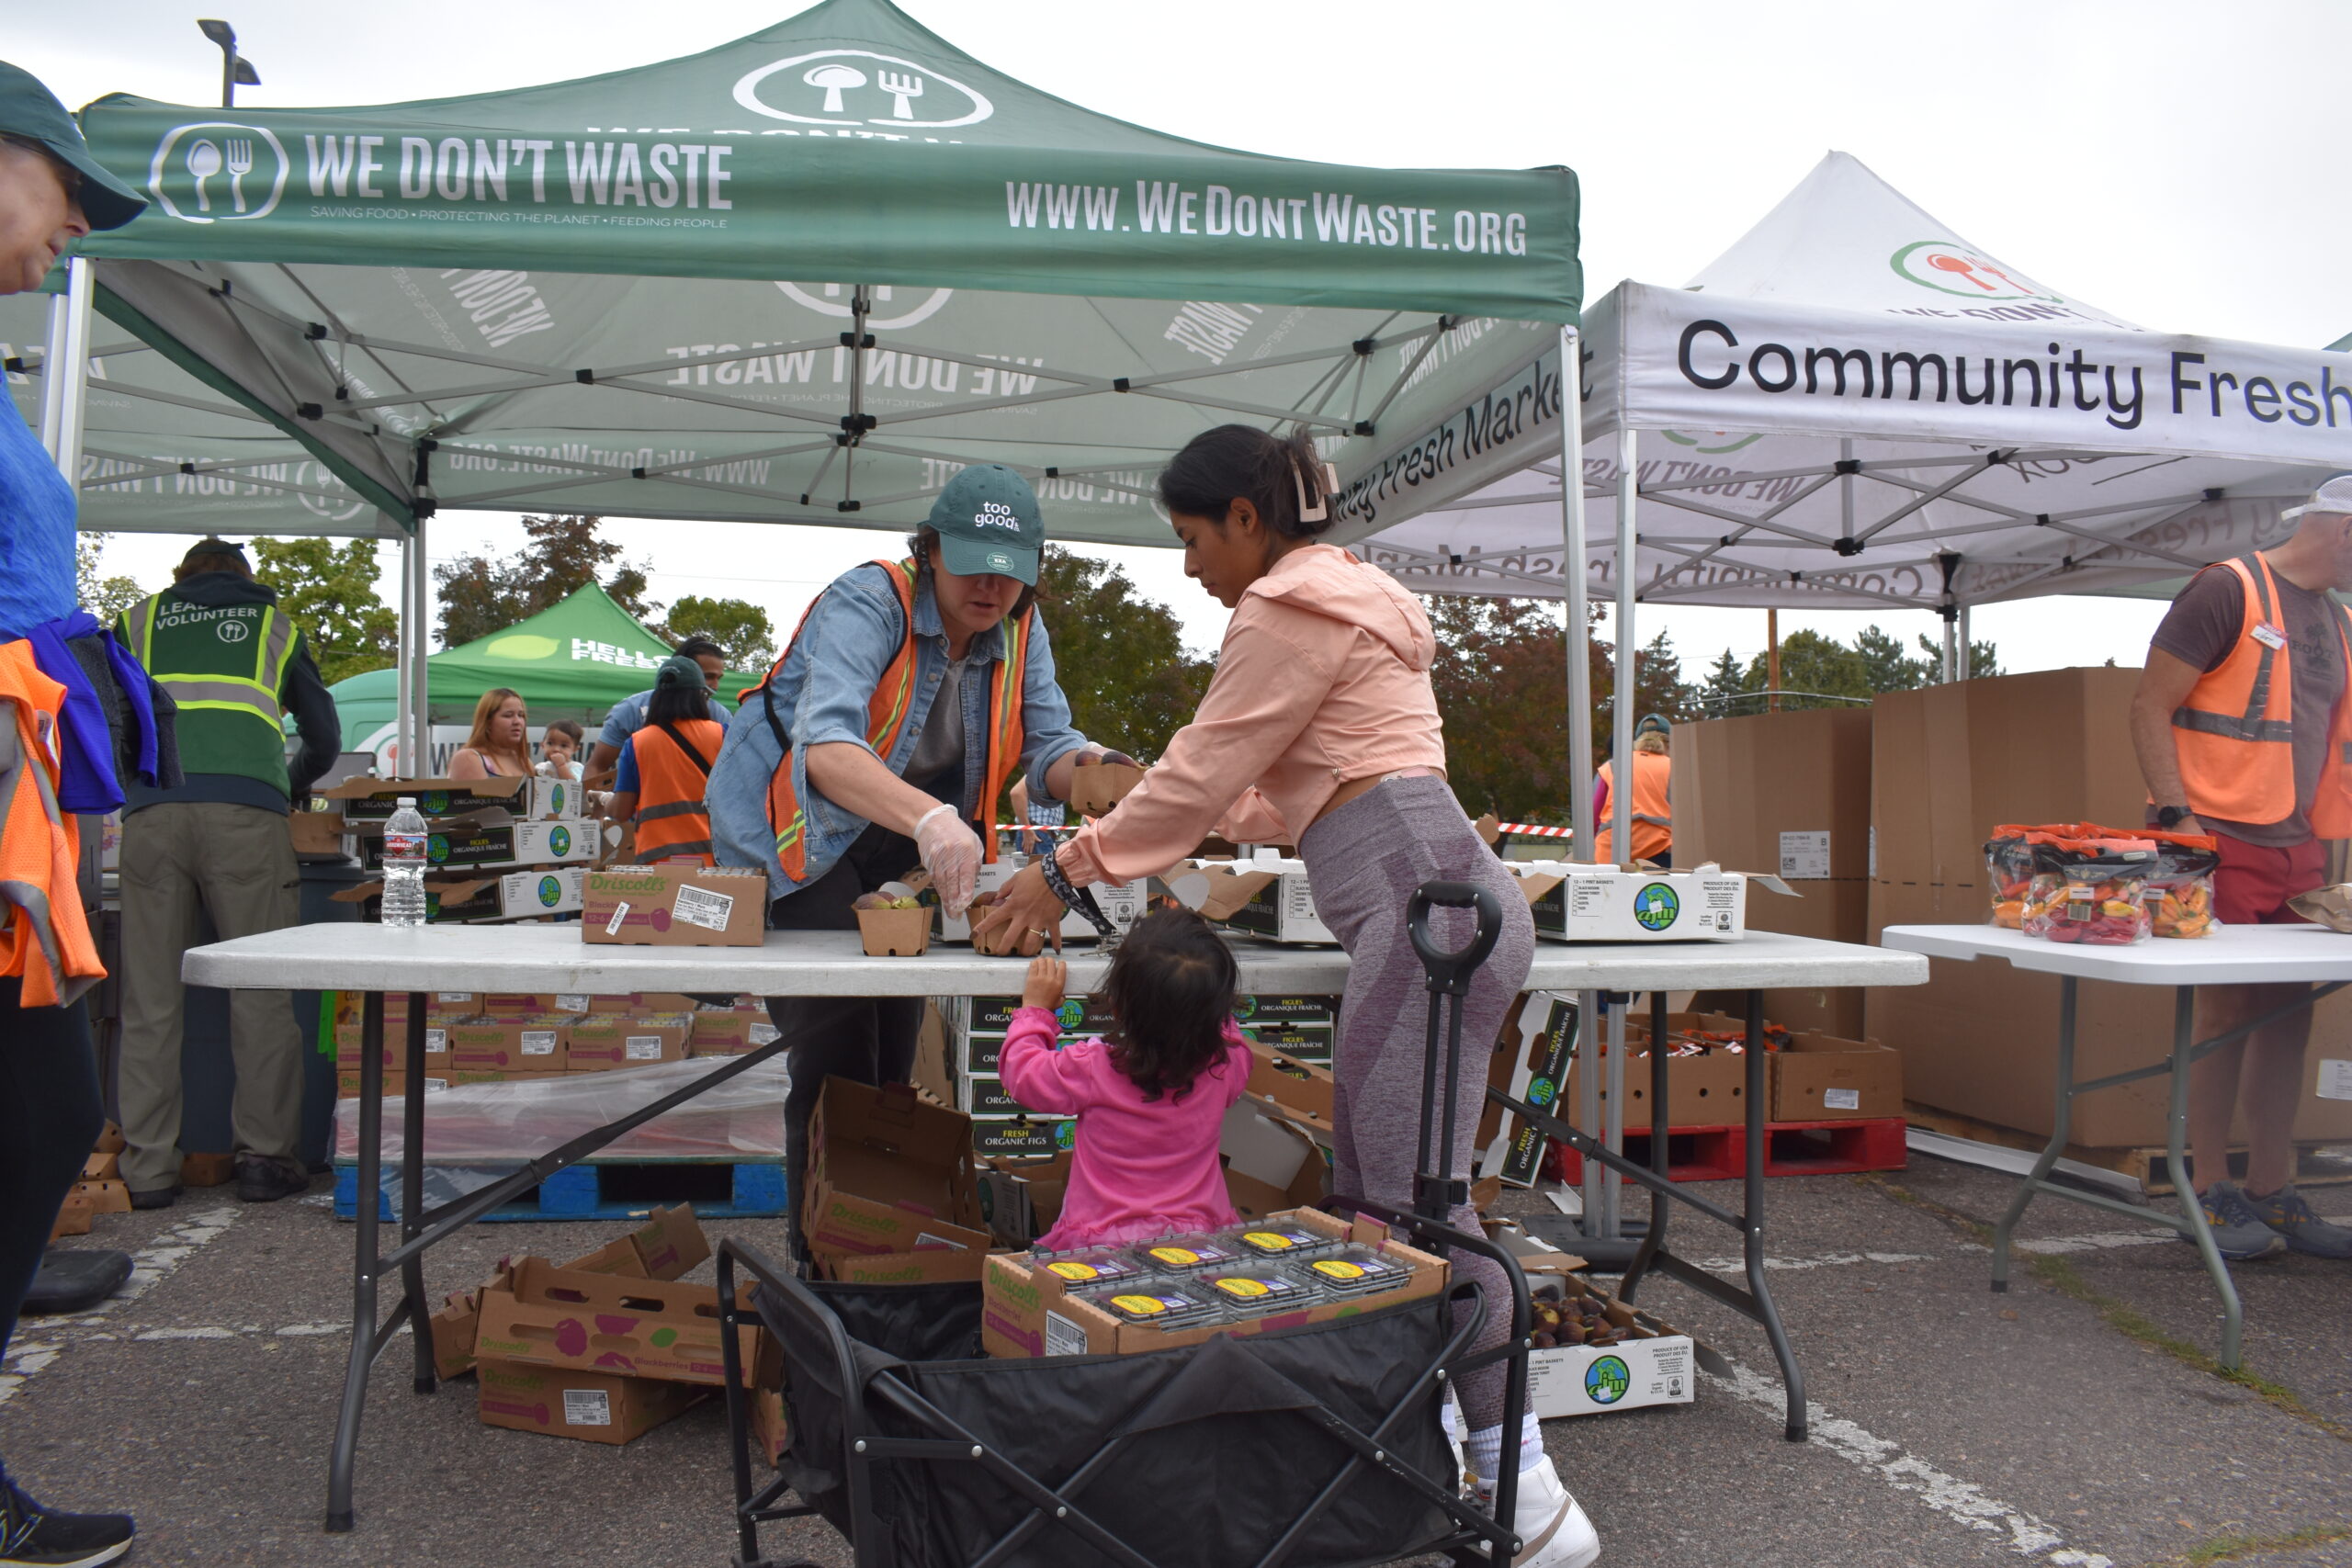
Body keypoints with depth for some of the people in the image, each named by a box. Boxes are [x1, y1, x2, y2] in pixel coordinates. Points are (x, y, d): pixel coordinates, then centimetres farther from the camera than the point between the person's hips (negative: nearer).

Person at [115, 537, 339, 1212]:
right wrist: (292, 785, 46)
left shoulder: (139, 620, 25)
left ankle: (148, 1168, 5)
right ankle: (266, 1156, 2)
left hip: (152, 814, 1)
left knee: (150, 999, 4)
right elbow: (325, 739, 28)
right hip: (245, 812, -1)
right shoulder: (275, 623, 24)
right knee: (260, 994, 1)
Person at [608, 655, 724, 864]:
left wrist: (605, 804, 28)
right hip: (711, 858, 0)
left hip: (657, 859, 0)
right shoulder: (721, 735, 2)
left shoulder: (637, 743, 4)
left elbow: (621, 812, 6)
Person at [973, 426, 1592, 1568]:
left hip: (1425, 901, -11)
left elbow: (1203, 771, -5)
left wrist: (1066, 872, 4)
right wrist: (1166, 820, 31)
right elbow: (1281, 788, 31)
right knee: (1366, 1187, 11)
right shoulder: (1342, 595, 26)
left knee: (1416, 1199, -8)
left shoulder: (1291, 606, -5)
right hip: (1427, 900, 11)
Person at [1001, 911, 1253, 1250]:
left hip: (1102, 1245, -2)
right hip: (1202, 1238, 3)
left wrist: (1035, 1007, 17)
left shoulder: (1093, 1070, -15)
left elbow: (1022, 1071, 5)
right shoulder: (1226, 1067, -9)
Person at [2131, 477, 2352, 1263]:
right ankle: (2210, 1193, 5)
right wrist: (2176, 816, -18)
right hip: (2222, 843, -7)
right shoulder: (2230, 590, -6)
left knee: (2289, 1016, 9)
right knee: (2227, 1012, -4)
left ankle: (2271, 1192, 18)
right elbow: (2150, 707, -11)